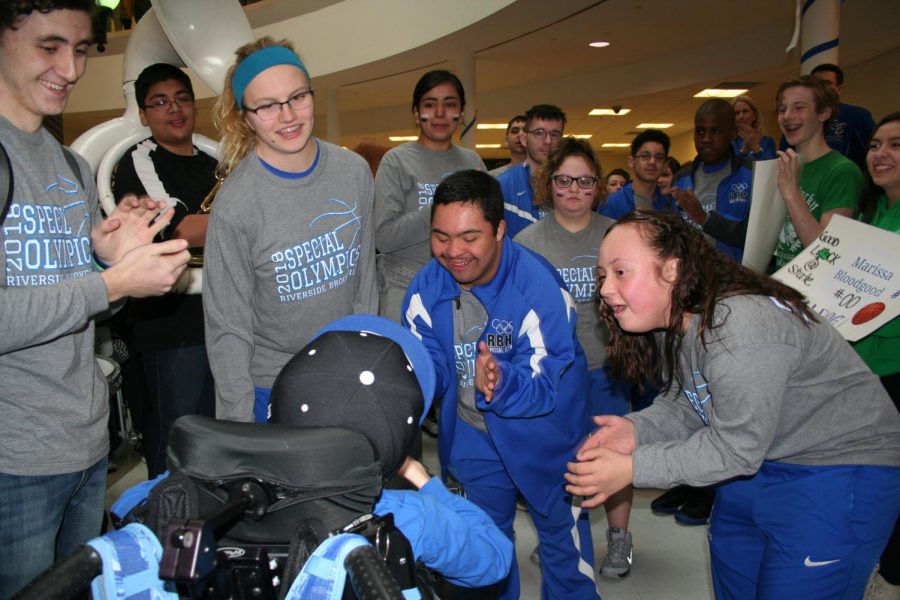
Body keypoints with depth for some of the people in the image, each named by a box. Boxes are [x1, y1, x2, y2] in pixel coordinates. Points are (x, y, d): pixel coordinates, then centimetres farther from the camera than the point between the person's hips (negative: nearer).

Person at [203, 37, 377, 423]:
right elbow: (229, 328, -13)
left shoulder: (354, 171, -6)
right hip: (271, 390, -4)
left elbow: (364, 275, 3)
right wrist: (239, 424, -12)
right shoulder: (235, 205, -19)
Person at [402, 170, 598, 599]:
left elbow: (543, 385, -33)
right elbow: (430, 370, -11)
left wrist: (501, 384, -54)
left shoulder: (540, 289, -31)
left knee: (561, 532, 17)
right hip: (471, 435, 4)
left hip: (543, 434, -4)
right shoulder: (426, 289, -15)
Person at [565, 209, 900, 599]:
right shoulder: (670, 322, -3)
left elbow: (735, 447, -28)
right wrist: (636, 430, -19)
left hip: (839, 468, -8)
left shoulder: (740, 326, -32)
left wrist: (632, 468, -26)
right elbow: (683, 406, 1)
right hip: (756, 464, 9)